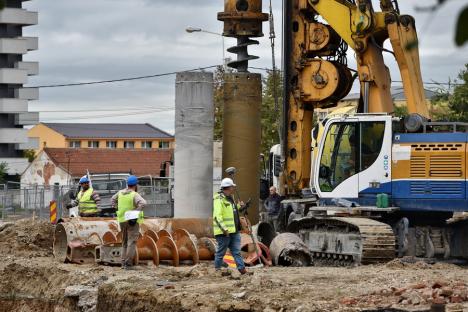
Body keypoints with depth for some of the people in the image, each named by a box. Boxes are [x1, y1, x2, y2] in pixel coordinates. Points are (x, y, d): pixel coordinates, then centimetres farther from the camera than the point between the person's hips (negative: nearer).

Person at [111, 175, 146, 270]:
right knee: (132, 242, -5)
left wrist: (116, 208, 18)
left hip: (122, 220, 7)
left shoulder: (121, 193, 6)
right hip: (133, 221, -7)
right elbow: (143, 203, -31)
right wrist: (137, 211, -20)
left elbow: (113, 200, 23)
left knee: (125, 242, 17)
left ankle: (123, 262, 17)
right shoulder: (135, 195, -15)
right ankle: (128, 263, -10)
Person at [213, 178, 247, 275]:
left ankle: (242, 269, 3)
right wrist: (224, 229, -28)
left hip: (234, 230, 9)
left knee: (236, 251, 5)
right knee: (220, 252, 0)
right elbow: (217, 215, -21)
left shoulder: (230, 199, 18)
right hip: (224, 232, -9)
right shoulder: (219, 199, -13)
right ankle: (217, 270, 8)